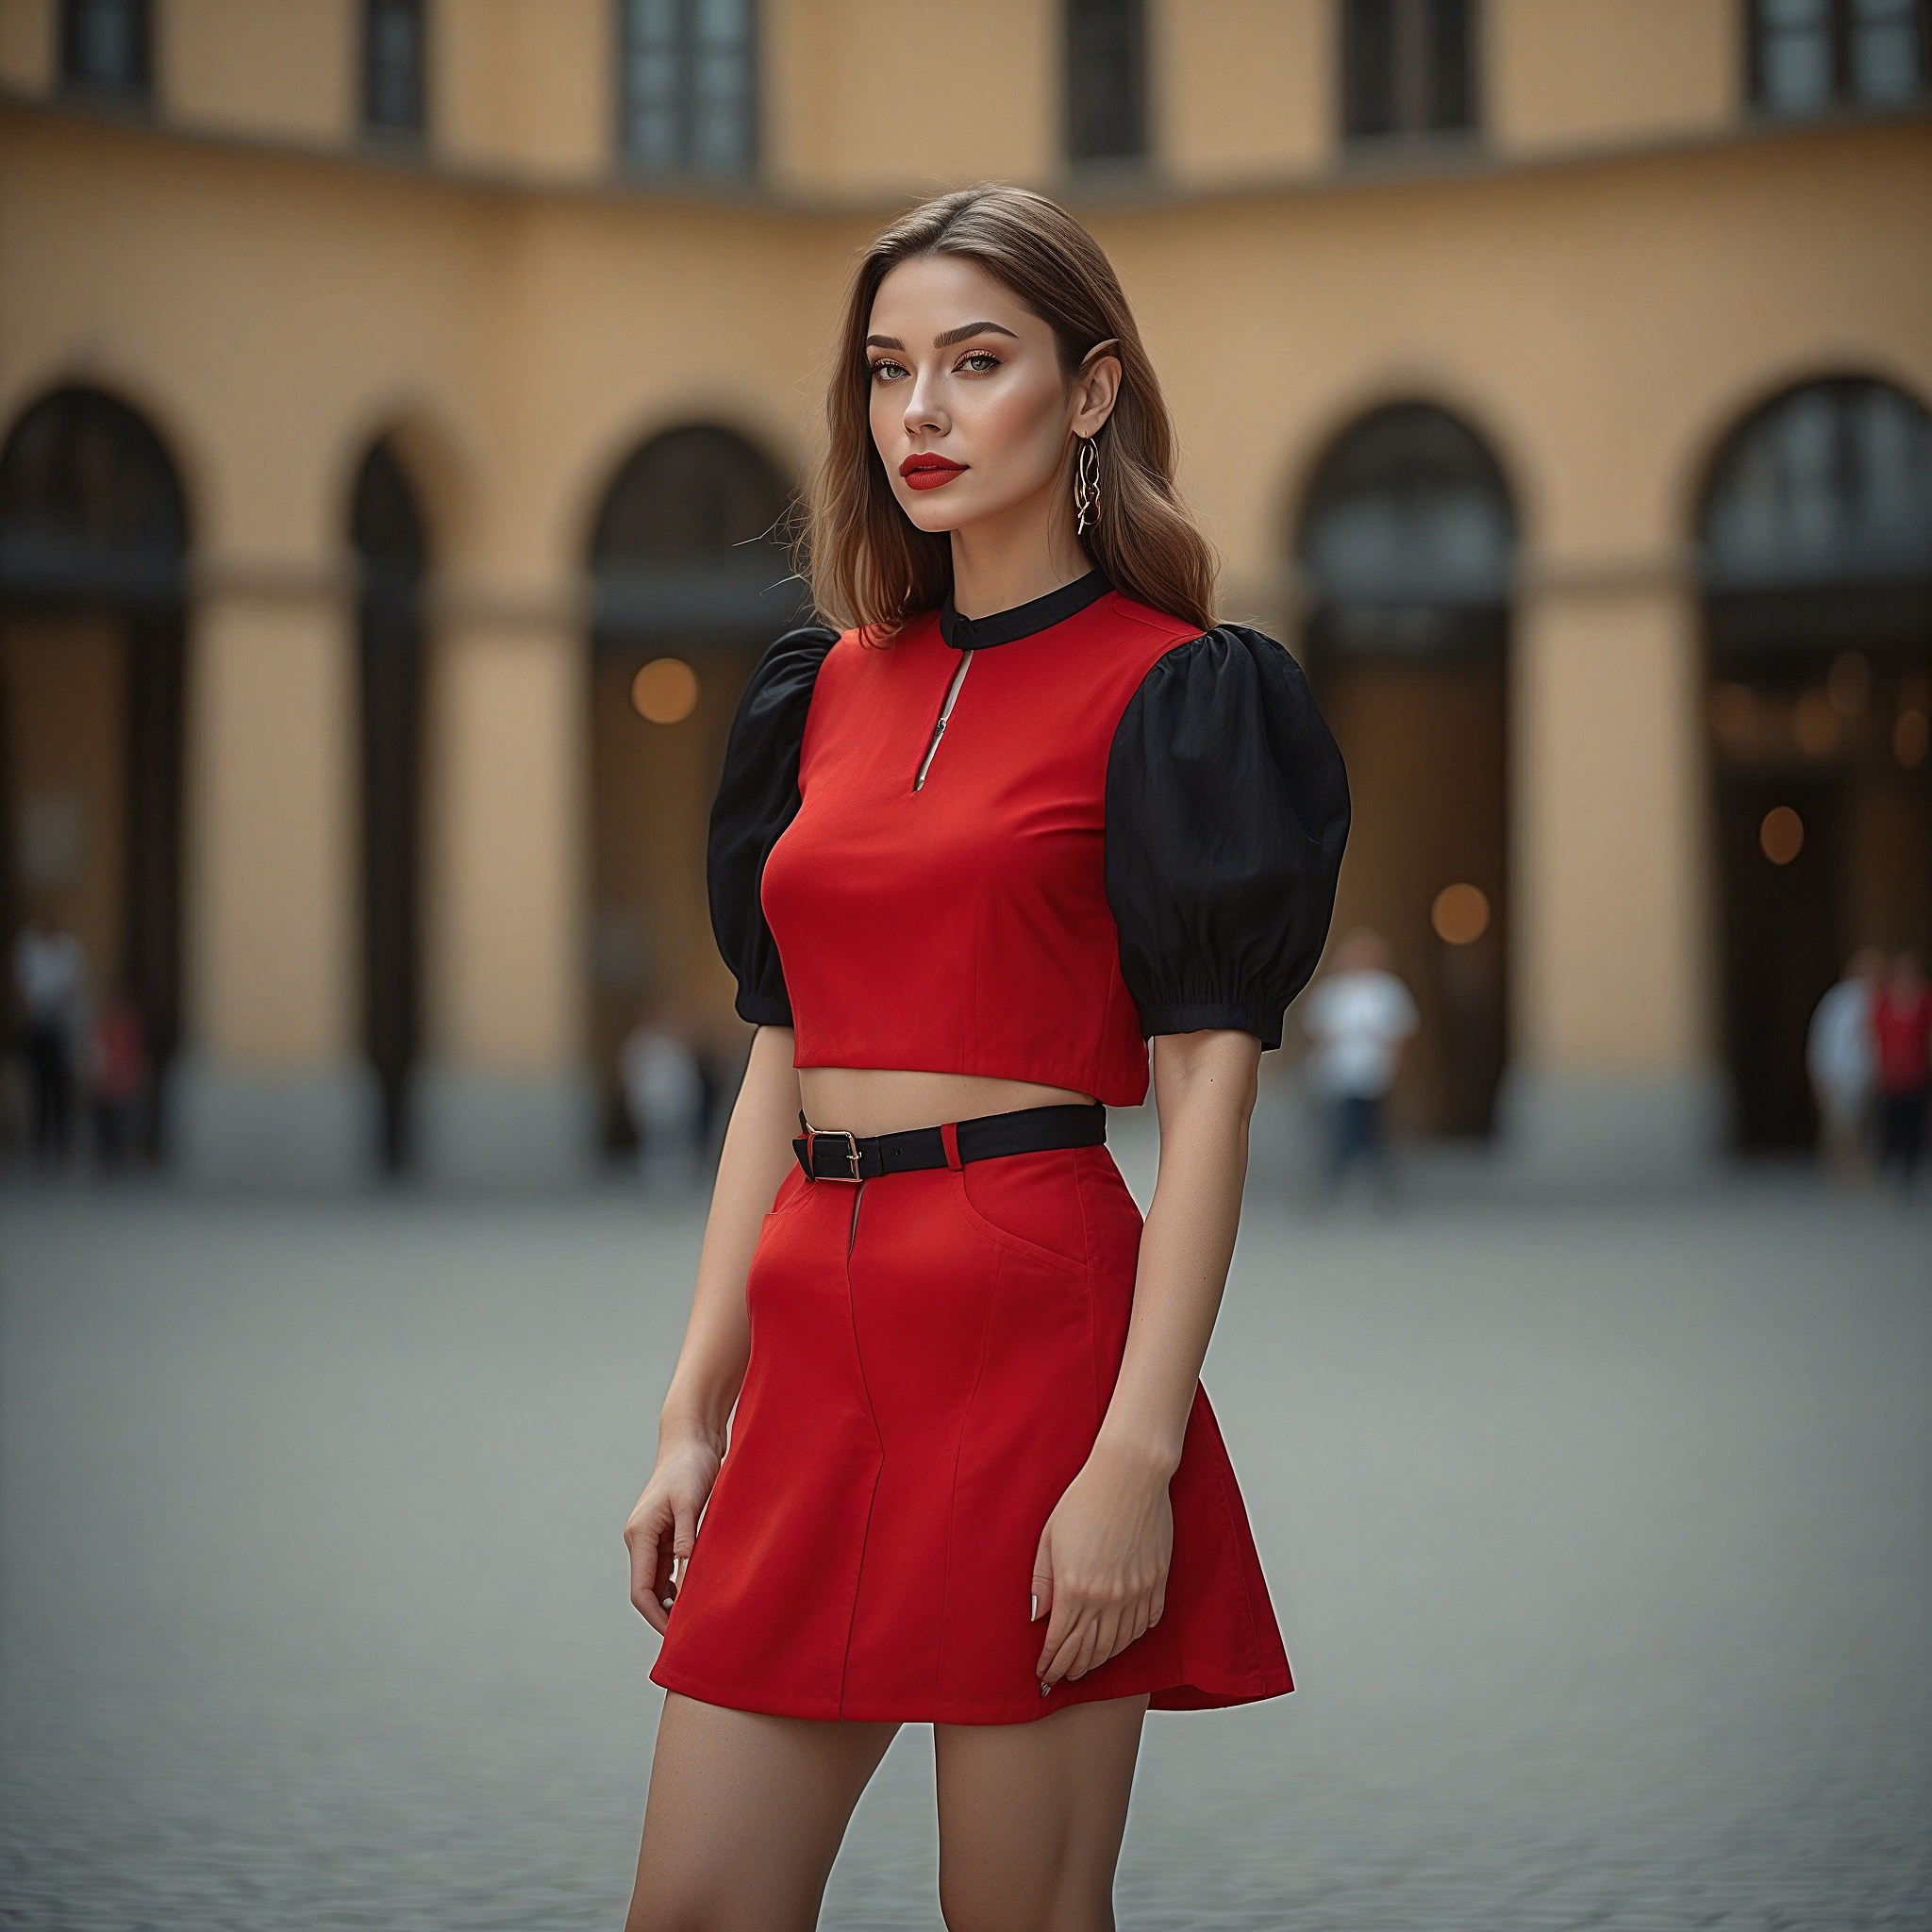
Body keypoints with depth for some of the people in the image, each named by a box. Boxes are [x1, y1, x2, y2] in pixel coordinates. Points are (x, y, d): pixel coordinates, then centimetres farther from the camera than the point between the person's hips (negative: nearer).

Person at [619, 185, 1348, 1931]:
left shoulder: (1173, 692, -3)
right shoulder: (832, 685, 14)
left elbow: (1209, 1086, -9)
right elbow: (782, 1057, 15)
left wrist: (1137, 1458, -17)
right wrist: (694, 1416, 10)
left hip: (1037, 1320, -6)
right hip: (816, 1331, 6)